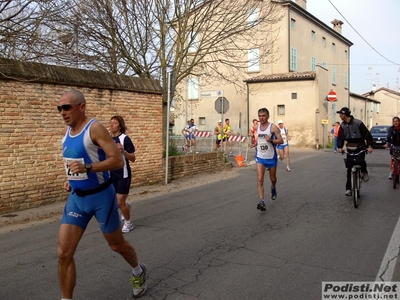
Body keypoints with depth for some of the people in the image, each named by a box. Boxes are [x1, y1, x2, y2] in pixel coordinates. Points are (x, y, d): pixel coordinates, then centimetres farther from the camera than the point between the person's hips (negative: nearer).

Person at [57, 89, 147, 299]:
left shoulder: (95, 128, -18)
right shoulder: (67, 130, 5)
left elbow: (118, 160, -23)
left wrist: (87, 167, -34)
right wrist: (71, 180, 7)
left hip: (101, 196, -6)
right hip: (77, 197, 6)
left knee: (116, 245, 14)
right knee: (64, 253, -3)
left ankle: (138, 272, 44)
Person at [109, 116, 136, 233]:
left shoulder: (125, 139, -13)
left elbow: (133, 159, -14)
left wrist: (123, 151, -29)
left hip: (123, 175, -6)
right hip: (111, 175, 6)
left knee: (120, 202, -3)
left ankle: (128, 223, 22)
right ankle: (126, 207, 45)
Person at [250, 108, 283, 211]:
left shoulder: (273, 127, -11)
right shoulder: (257, 127, 4)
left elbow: (281, 140, -14)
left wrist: (271, 140, -31)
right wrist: (255, 144, 3)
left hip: (271, 157, -2)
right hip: (260, 157, 3)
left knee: (273, 178, 16)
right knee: (260, 179, -13)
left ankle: (273, 189, 50)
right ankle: (261, 201, -15)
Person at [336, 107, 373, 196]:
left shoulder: (358, 123, -14)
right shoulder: (342, 125, 1)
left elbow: (367, 134, -12)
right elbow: (340, 137, 0)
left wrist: (370, 146, -21)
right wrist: (340, 147, -16)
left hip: (360, 146, -4)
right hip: (350, 147, 4)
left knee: (360, 160, -29)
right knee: (349, 168, 1)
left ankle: (364, 172, 7)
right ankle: (349, 188, 5)